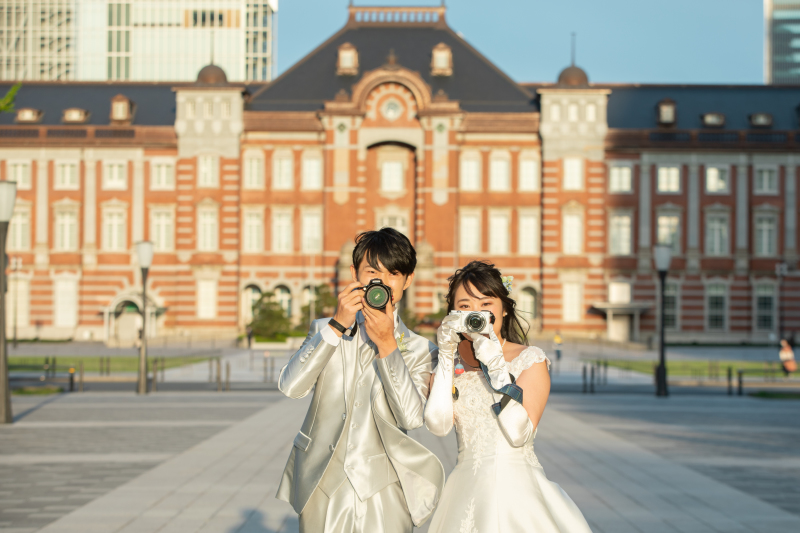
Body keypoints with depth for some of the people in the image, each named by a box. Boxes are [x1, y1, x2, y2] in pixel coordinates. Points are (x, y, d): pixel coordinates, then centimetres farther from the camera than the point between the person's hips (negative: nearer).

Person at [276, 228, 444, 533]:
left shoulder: (420, 350, 5)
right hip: (322, 487, 1)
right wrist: (337, 325, -12)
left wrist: (387, 344, -15)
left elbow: (412, 417, -11)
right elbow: (290, 387, -8)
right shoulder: (324, 330, 10)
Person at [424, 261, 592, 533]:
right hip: (467, 493, 2)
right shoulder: (449, 362, 6)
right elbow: (438, 425, -10)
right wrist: (446, 357, -10)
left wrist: (495, 365, -17)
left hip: (519, 491, -2)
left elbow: (519, 433, -15)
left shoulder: (530, 359, -3)